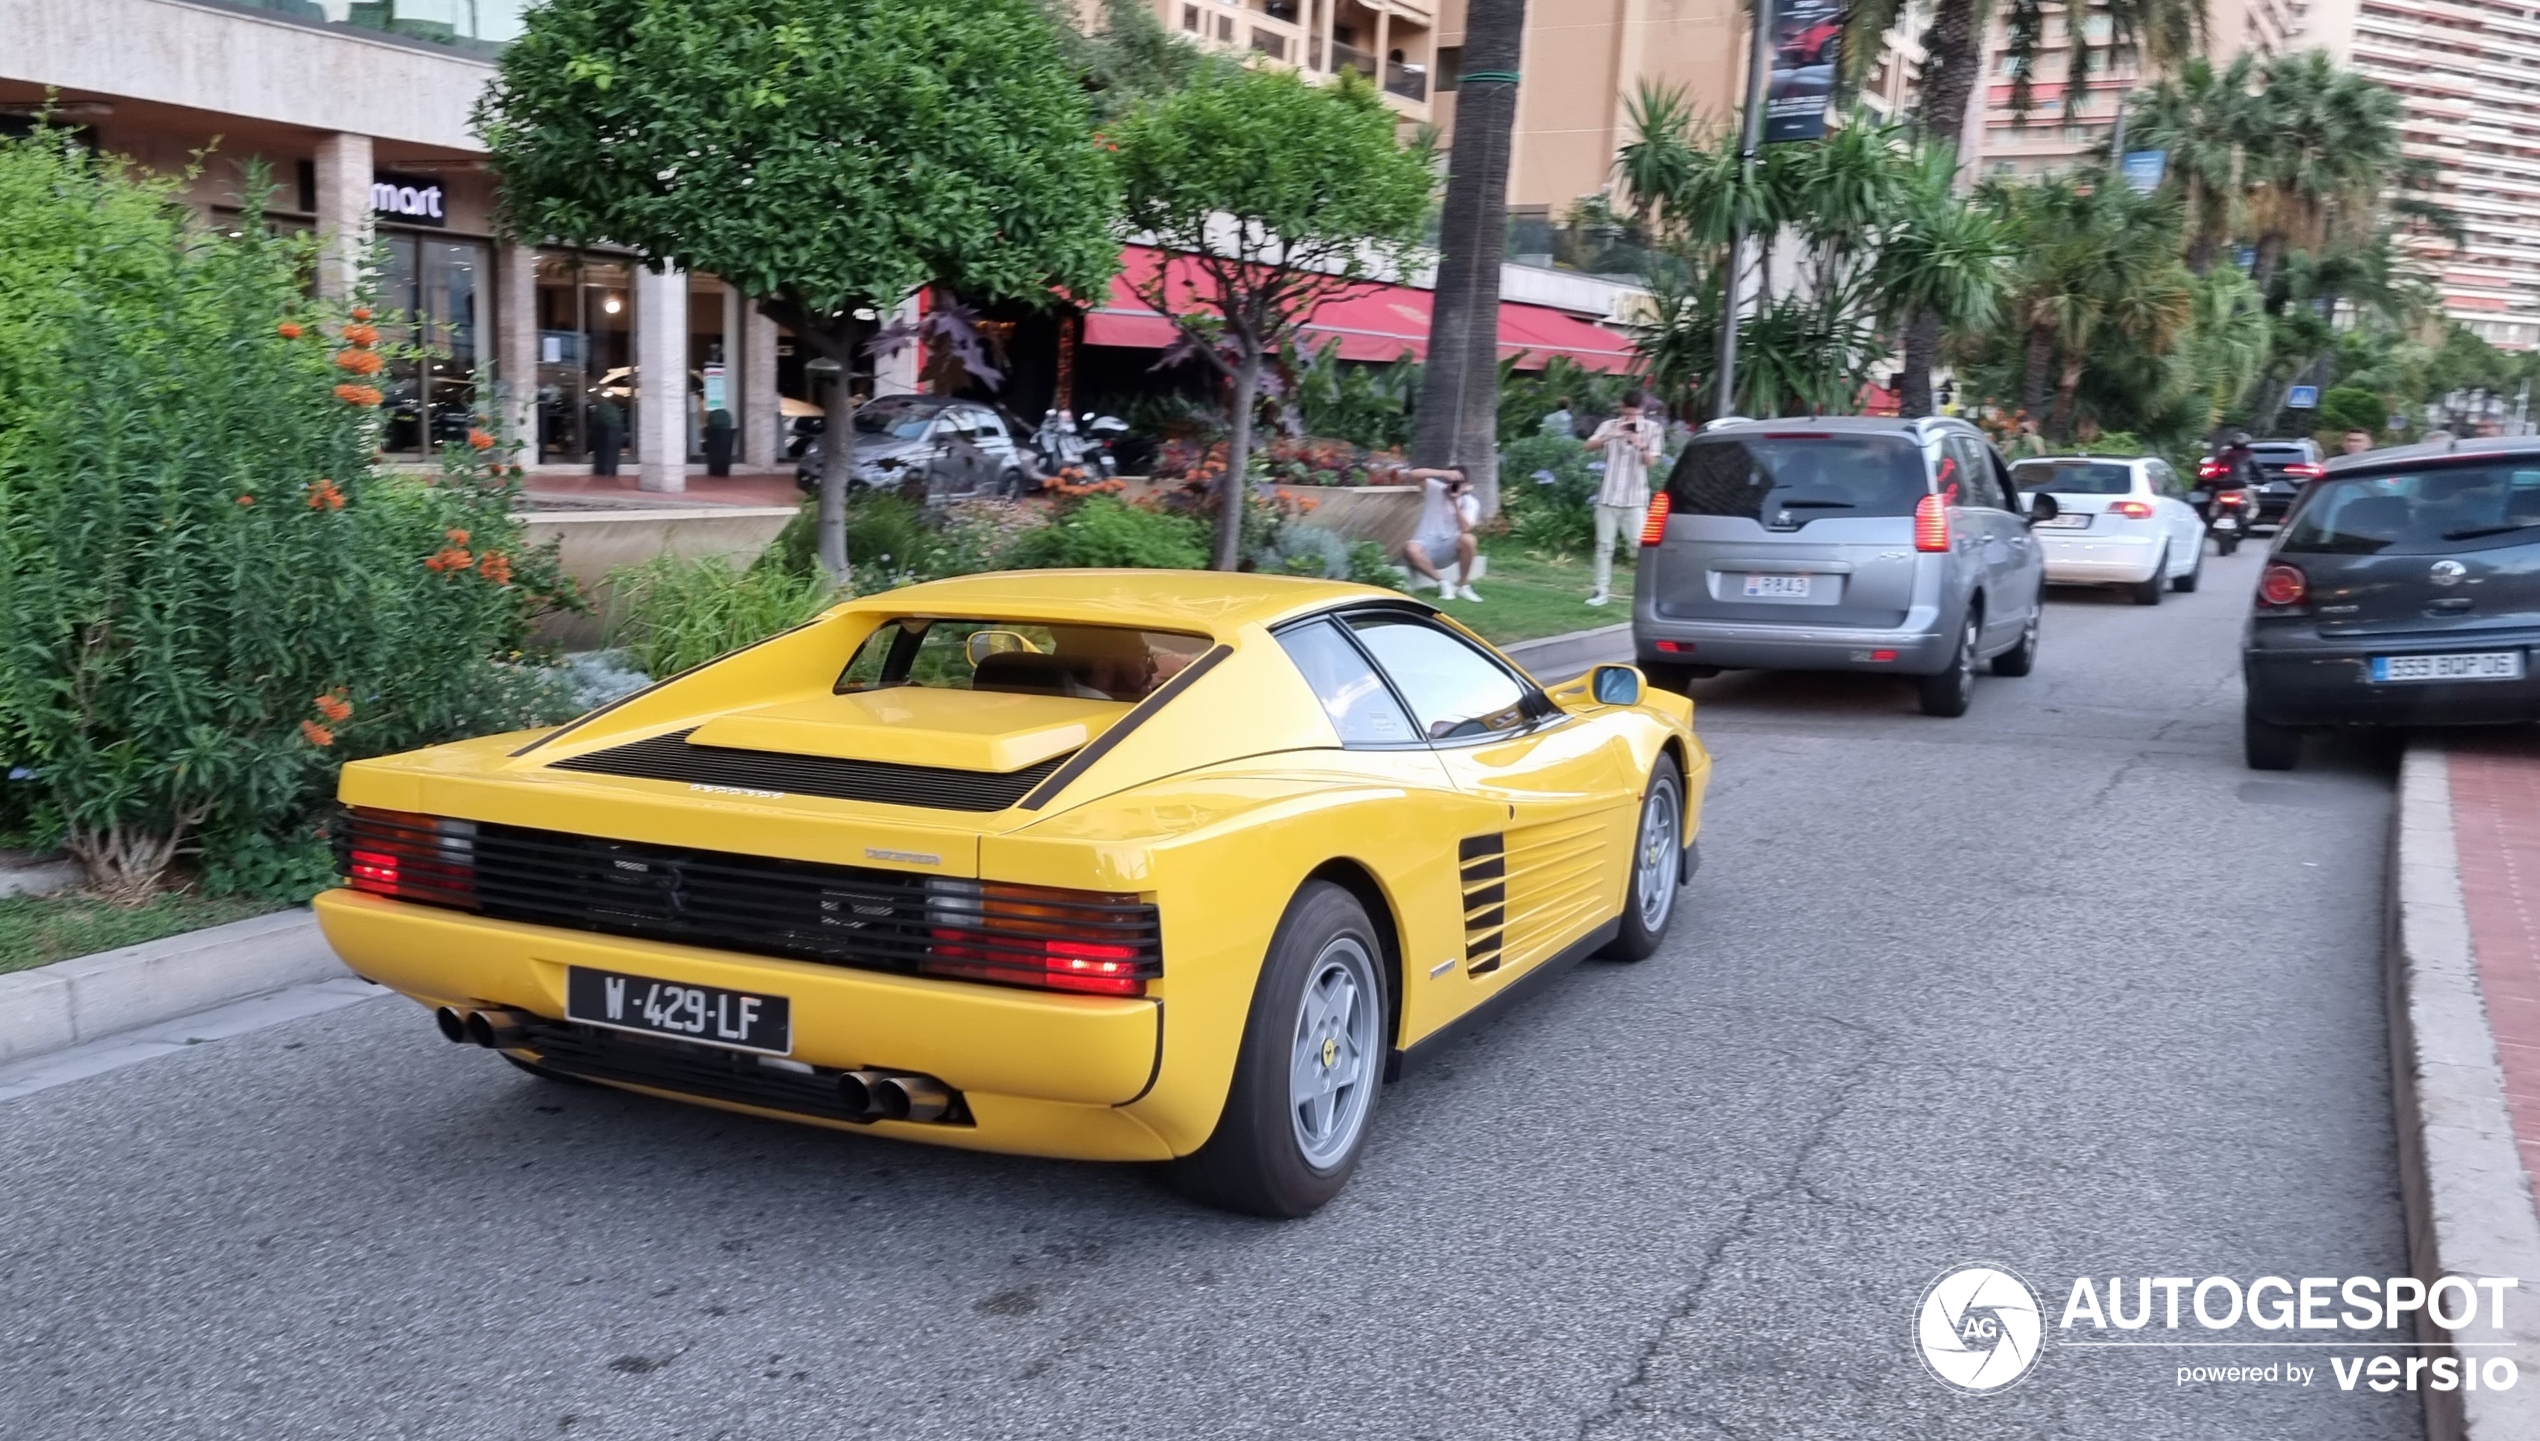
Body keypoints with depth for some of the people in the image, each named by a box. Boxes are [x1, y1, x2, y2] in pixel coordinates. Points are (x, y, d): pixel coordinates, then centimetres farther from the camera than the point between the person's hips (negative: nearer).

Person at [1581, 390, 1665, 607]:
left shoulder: (1652, 428, 2)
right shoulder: (1610, 426, 4)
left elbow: (1651, 461, -3)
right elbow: (1589, 446, -10)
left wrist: (1642, 446, -23)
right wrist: (1611, 436, -27)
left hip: (1635, 499, -2)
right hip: (1609, 497, 2)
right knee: (1604, 545, 6)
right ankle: (1600, 590, 12)